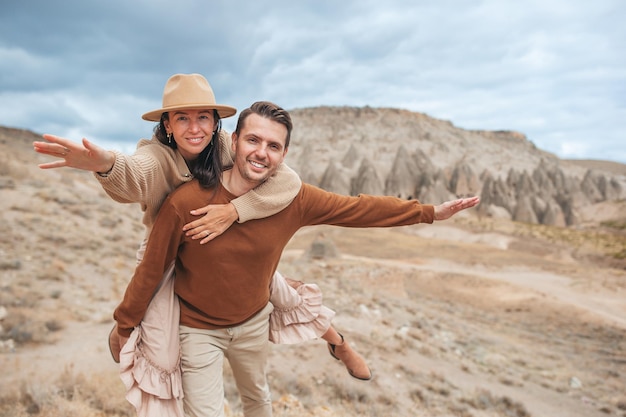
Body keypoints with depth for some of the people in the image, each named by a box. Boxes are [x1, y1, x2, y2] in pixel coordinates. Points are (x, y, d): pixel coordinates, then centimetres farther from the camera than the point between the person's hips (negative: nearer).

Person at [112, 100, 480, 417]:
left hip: (254, 322, 4)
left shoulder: (295, 200, -19)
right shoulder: (186, 202, -28)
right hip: (198, 329, -3)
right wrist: (124, 325, -3)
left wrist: (429, 212, -4)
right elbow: (152, 269, -16)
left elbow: (358, 208, -9)